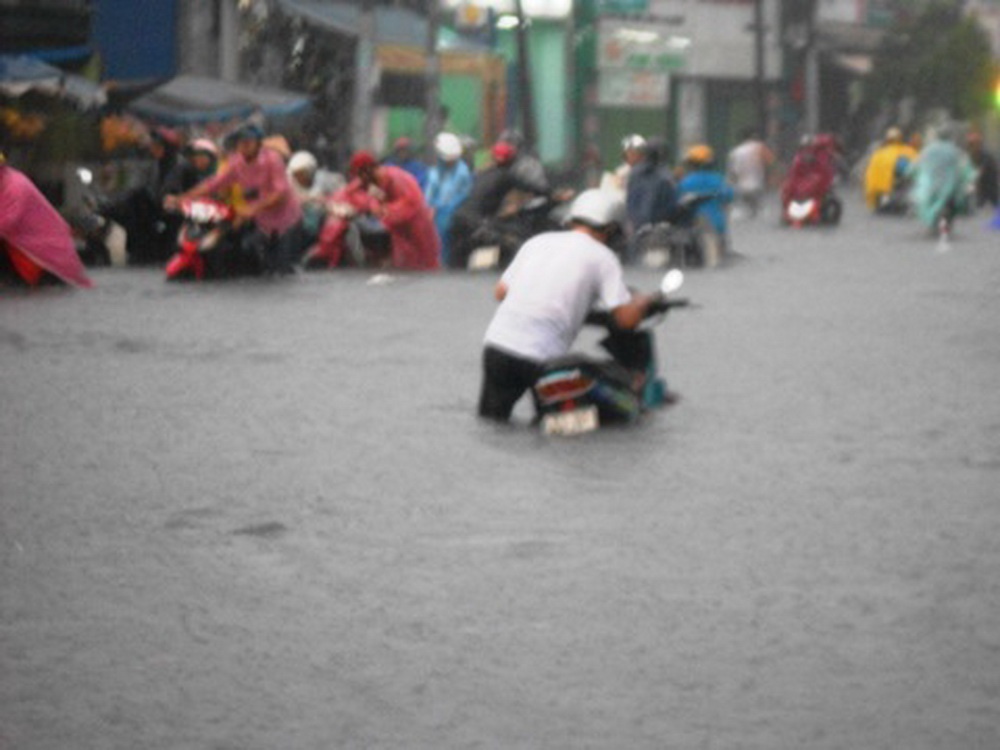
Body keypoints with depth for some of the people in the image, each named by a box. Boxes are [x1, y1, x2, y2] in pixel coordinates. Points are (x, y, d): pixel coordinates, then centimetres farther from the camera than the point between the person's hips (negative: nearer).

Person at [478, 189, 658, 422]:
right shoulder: (602, 256, 3)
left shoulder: (538, 241, 16)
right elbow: (627, 319, -4)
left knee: (492, 417, 19)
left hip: (496, 344, 4)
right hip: (540, 357, -4)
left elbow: (500, 292, 20)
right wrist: (642, 301, 18)